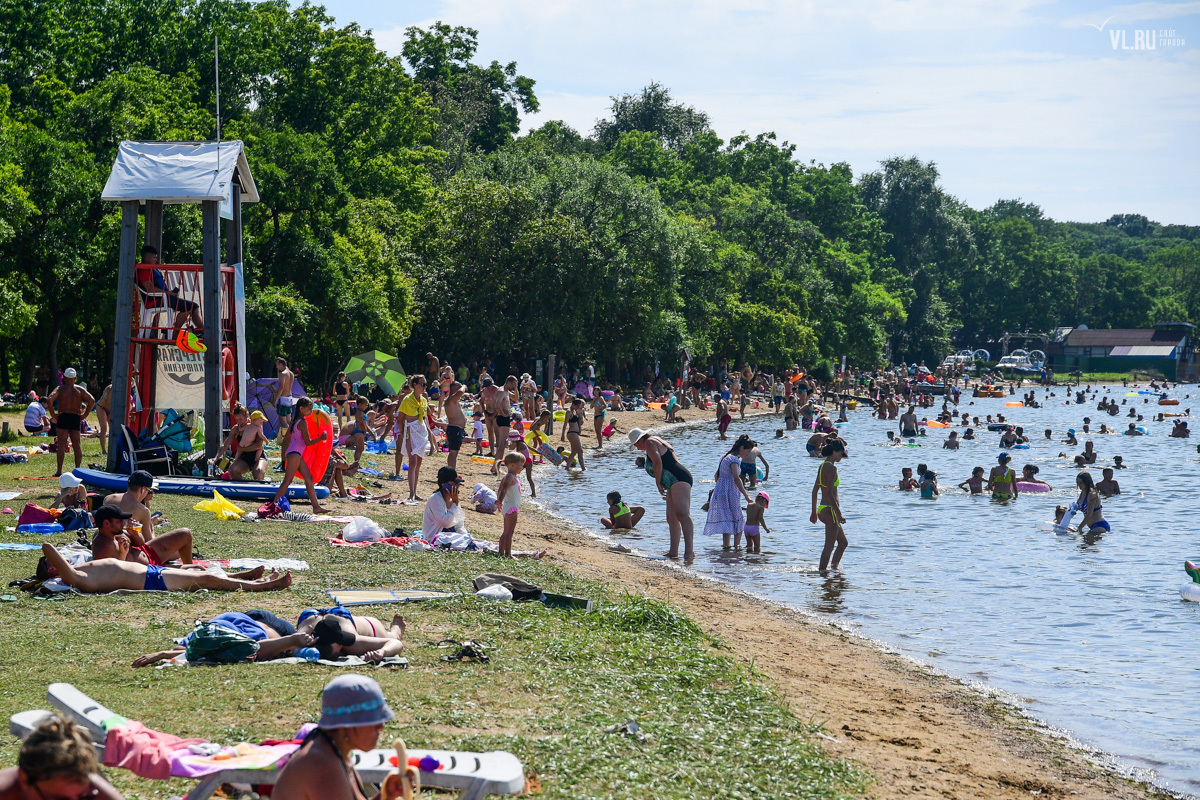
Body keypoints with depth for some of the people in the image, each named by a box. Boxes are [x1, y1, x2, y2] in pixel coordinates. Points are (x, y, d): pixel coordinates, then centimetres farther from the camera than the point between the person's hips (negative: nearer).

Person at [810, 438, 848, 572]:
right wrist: (839, 514, -18)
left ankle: (834, 567, 23)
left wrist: (814, 512, 22)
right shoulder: (832, 468, -16)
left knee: (843, 542, 19)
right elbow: (829, 494, -21)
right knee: (829, 546, -5)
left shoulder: (821, 466, 11)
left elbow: (815, 491, 16)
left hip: (822, 509, 10)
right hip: (830, 510, -10)